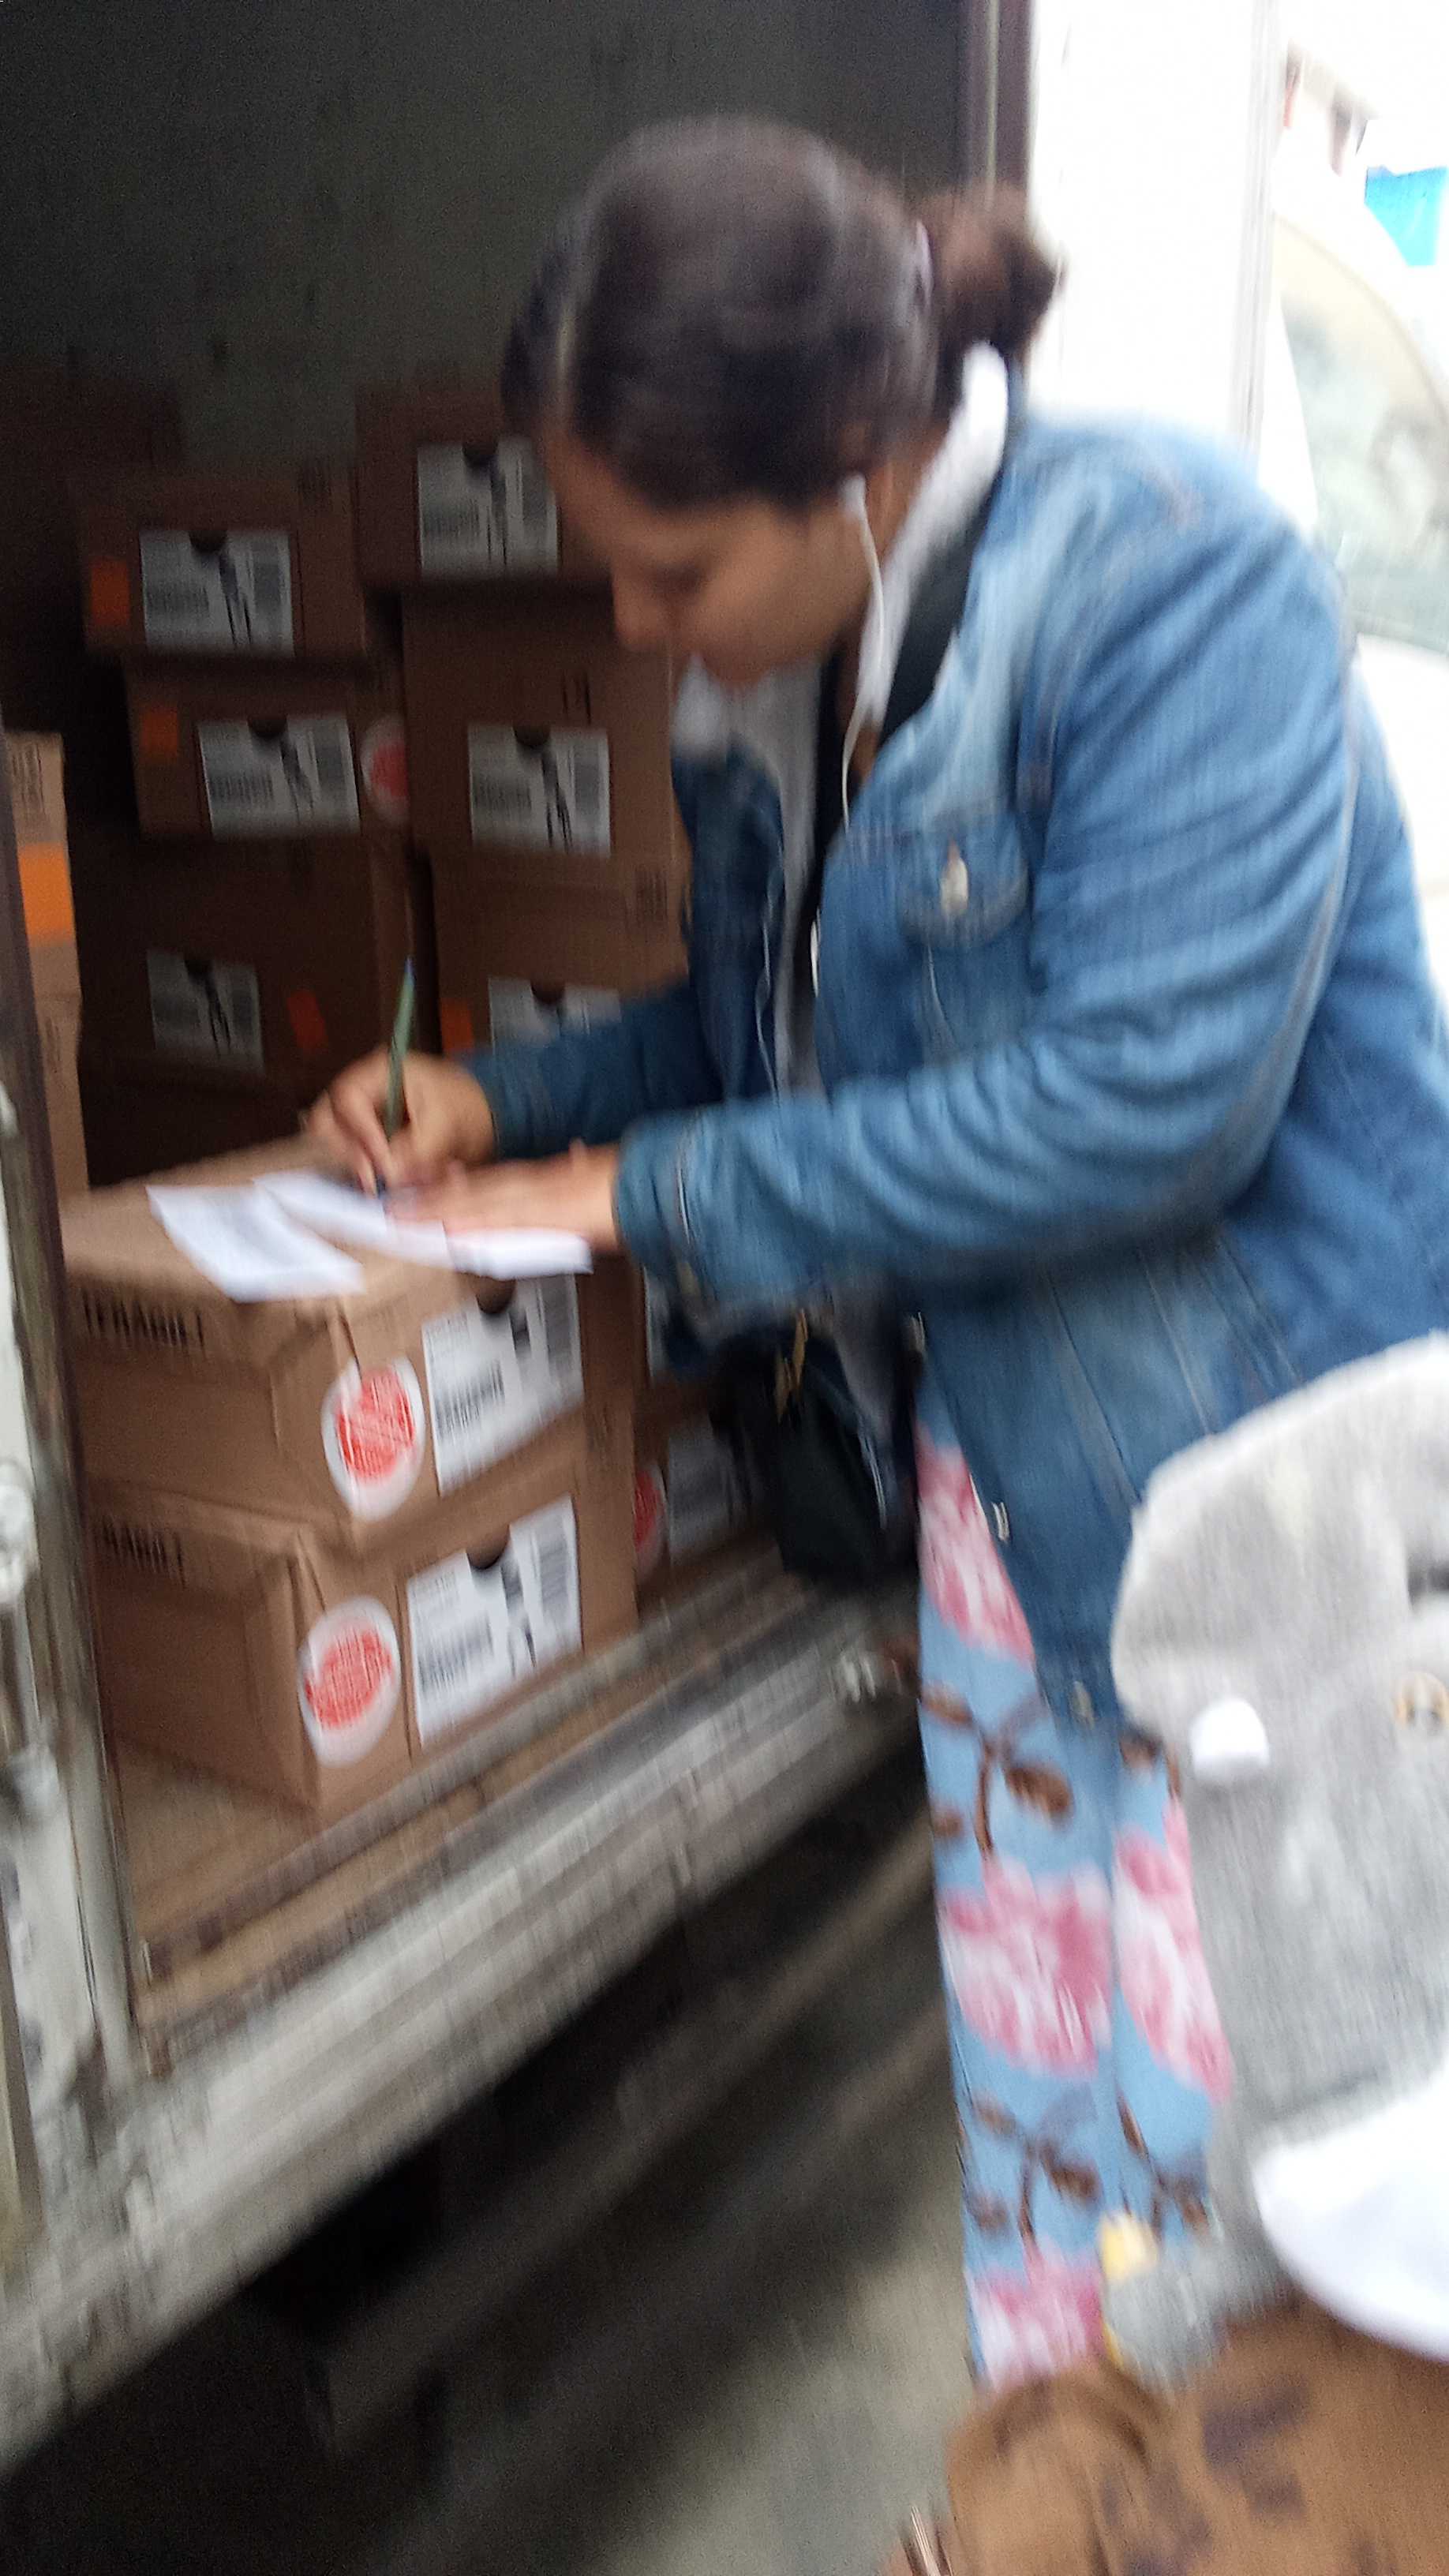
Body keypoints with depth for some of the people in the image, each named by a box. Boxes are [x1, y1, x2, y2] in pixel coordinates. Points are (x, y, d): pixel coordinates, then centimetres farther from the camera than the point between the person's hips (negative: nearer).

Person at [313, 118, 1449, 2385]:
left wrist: (648, 1194, -19)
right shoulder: (778, 685, 4)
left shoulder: (1168, 577, -18)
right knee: (1030, 2069, 17)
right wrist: (504, 1100, 1)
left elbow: (1145, 1091, -26)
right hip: (1013, 1435, 7)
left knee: (1222, 2094, 3)